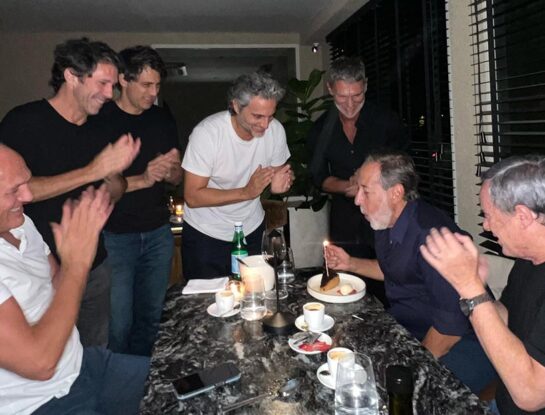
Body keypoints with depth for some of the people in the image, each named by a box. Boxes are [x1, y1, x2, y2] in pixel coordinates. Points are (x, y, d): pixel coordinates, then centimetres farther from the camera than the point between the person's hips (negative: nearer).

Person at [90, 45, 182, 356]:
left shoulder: (163, 119, 8)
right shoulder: (99, 121, -8)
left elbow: (178, 178, 13)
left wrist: (170, 171, -9)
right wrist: (141, 179, -22)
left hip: (158, 233, 5)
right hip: (115, 235, -5)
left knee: (151, 318, 14)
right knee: (119, 324, 0)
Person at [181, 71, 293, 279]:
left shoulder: (276, 130, -11)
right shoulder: (207, 133, -23)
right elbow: (192, 197, -22)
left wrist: (280, 182, -18)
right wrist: (246, 192, -31)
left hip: (252, 230, 4)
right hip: (205, 234, -3)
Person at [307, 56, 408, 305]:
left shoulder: (387, 122, -5)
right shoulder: (322, 128, 2)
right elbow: (319, 177, 8)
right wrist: (347, 186, -11)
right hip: (345, 225, 2)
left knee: (386, 293, 1)